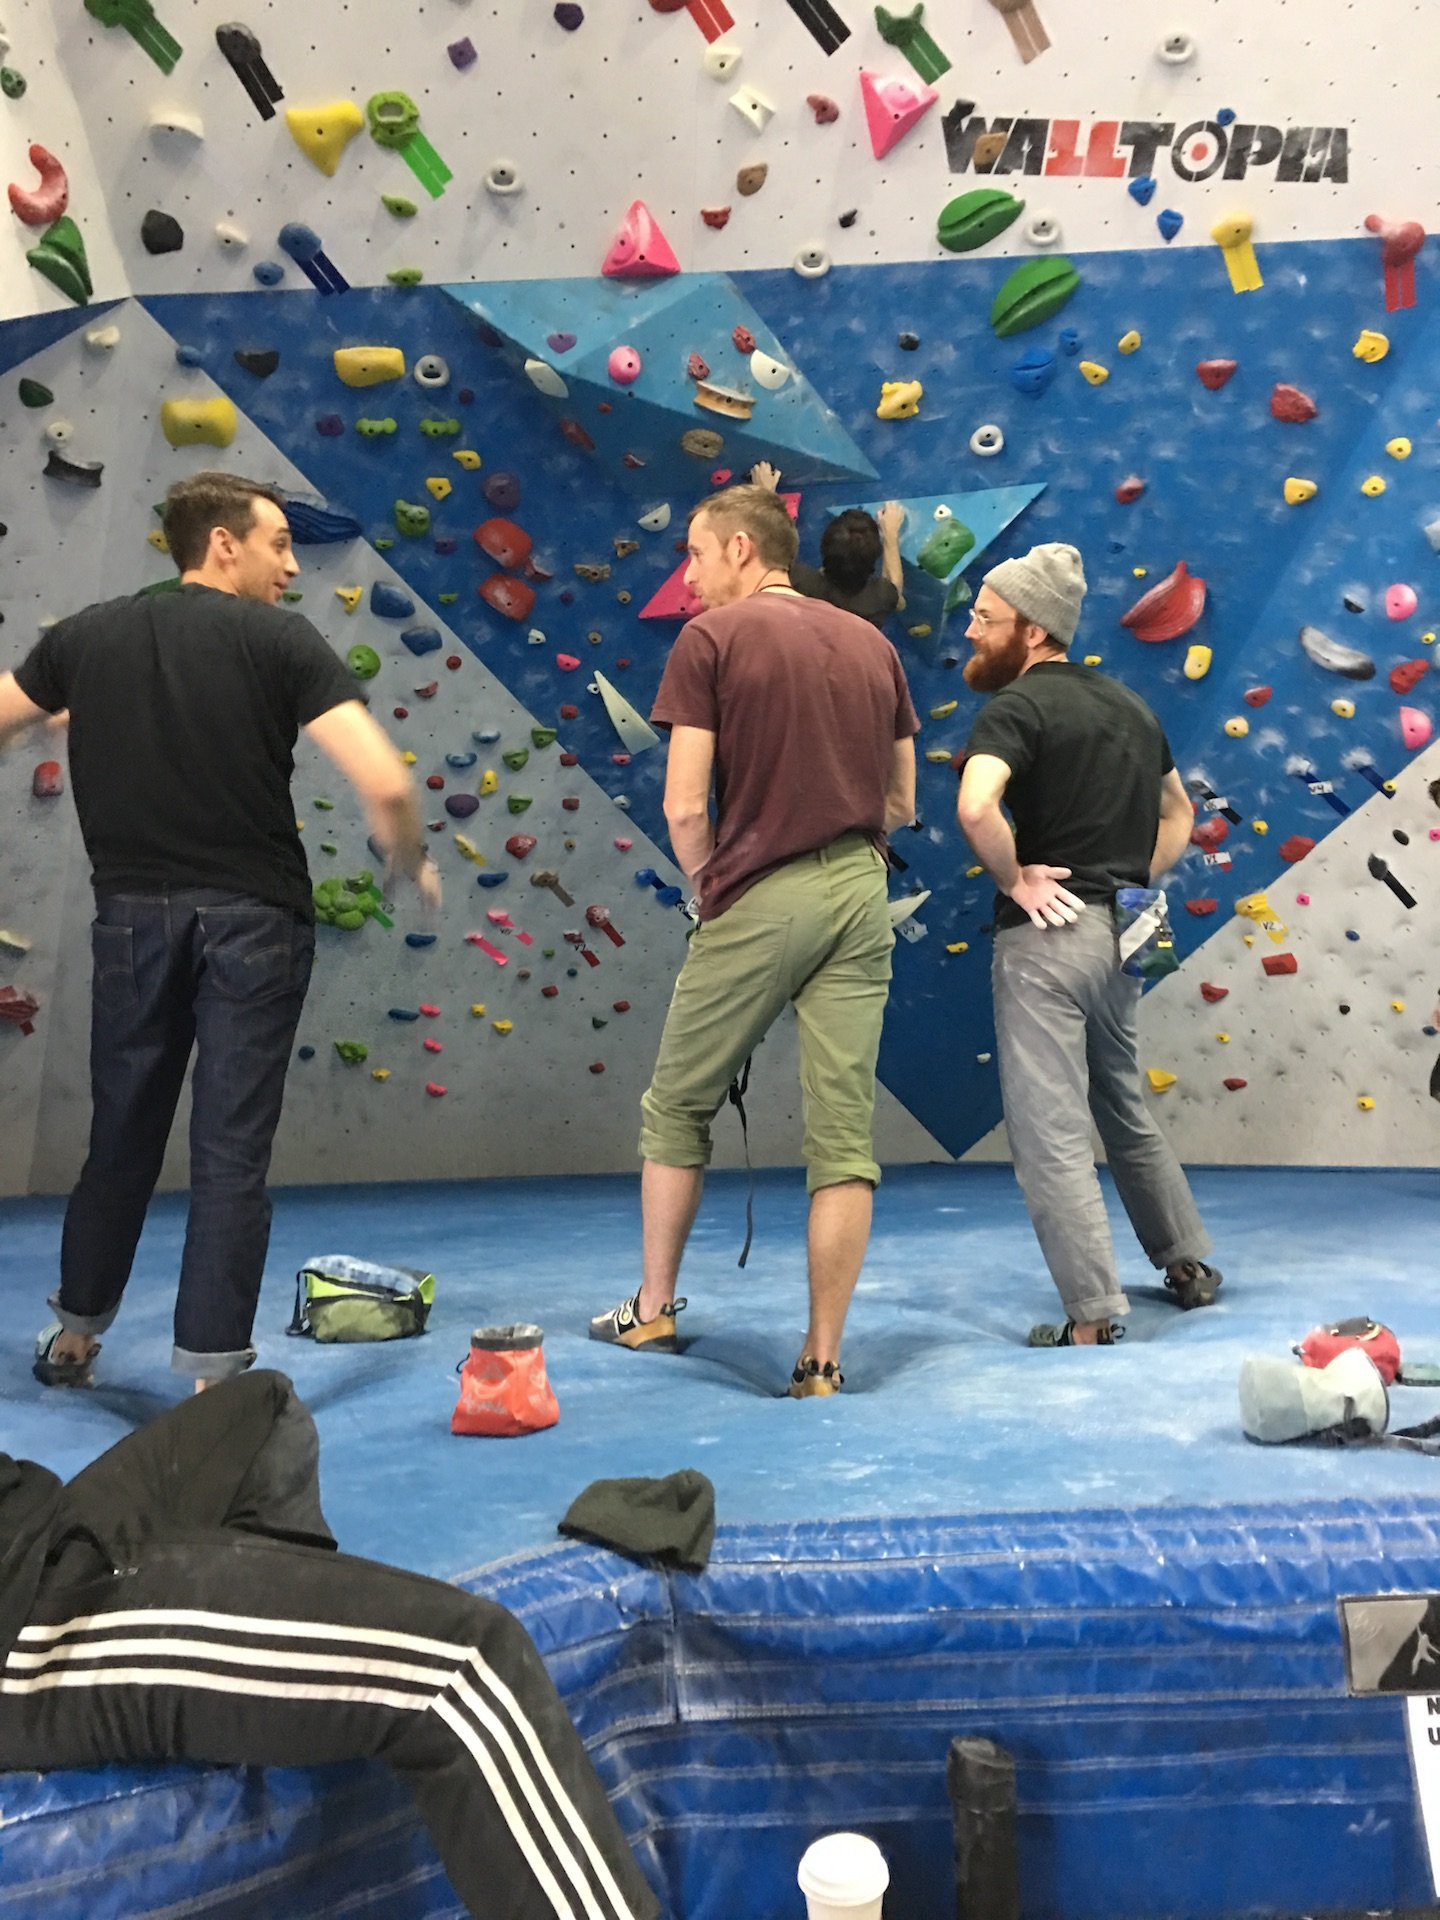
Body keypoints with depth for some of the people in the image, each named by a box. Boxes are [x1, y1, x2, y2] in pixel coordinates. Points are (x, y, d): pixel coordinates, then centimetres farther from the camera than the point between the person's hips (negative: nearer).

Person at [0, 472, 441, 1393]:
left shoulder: (87, 635, 7)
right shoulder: (279, 639, -6)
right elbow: (386, 784, -15)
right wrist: (413, 864, 3)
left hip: (132, 912, 4)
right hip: (252, 916, -4)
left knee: (122, 1134, 19)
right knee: (232, 1151, 2)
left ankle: (76, 1334, 34)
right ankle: (212, 1369, 5)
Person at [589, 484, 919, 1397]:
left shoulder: (710, 638, -4)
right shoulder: (872, 644, 12)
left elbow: (684, 807, -10)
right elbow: (902, 804, 15)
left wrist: (710, 889, 6)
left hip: (757, 901, -4)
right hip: (862, 893, 5)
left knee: (679, 1108, 15)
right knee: (845, 1136, 4)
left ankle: (653, 1309, 28)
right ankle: (821, 1361, 9)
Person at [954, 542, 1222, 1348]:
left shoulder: (1017, 704, -11)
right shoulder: (1128, 703, 14)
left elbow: (977, 806, -30)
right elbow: (1179, 813, 25)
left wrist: (1015, 879, -14)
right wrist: (1137, 883, 17)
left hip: (1047, 934, -8)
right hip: (1118, 933, 8)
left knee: (1052, 1132, -2)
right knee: (1127, 1110, 24)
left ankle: (1093, 1317, 1)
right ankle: (1191, 1265, 35)